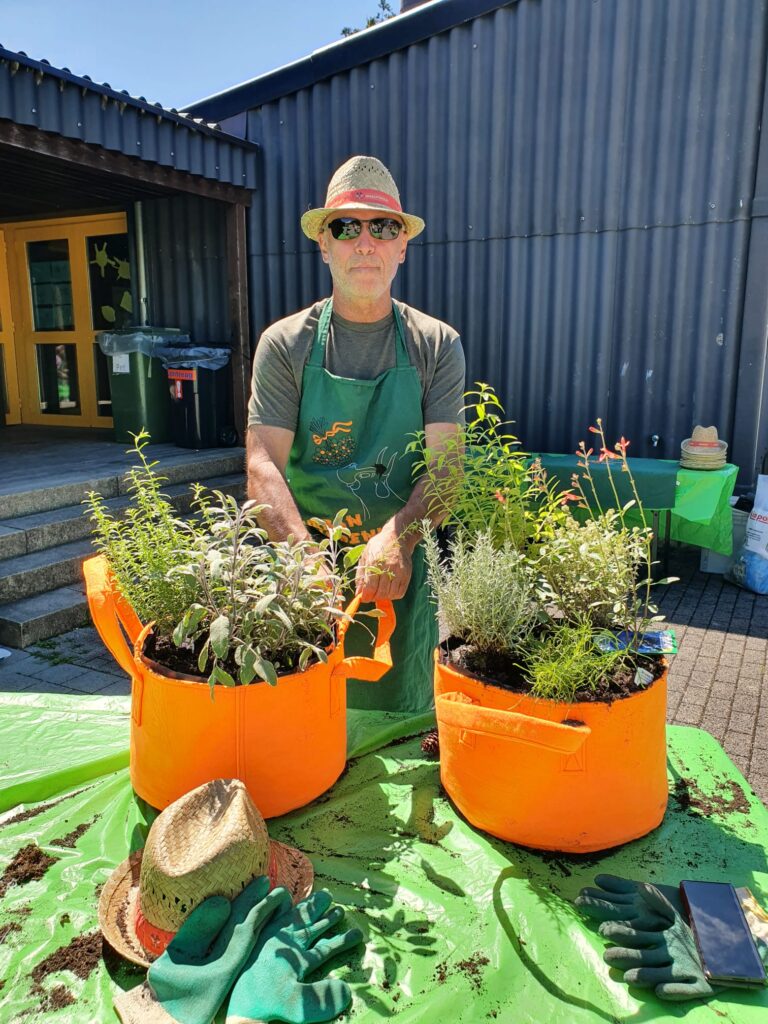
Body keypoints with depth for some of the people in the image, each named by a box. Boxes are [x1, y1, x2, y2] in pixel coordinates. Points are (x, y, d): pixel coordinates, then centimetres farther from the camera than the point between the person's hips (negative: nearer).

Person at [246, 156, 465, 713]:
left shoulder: (437, 344, 2)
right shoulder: (285, 343, 0)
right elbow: (264, 464, -9)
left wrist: (397, 536, -26)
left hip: (400, 568, 1)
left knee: (403, 719, 13)